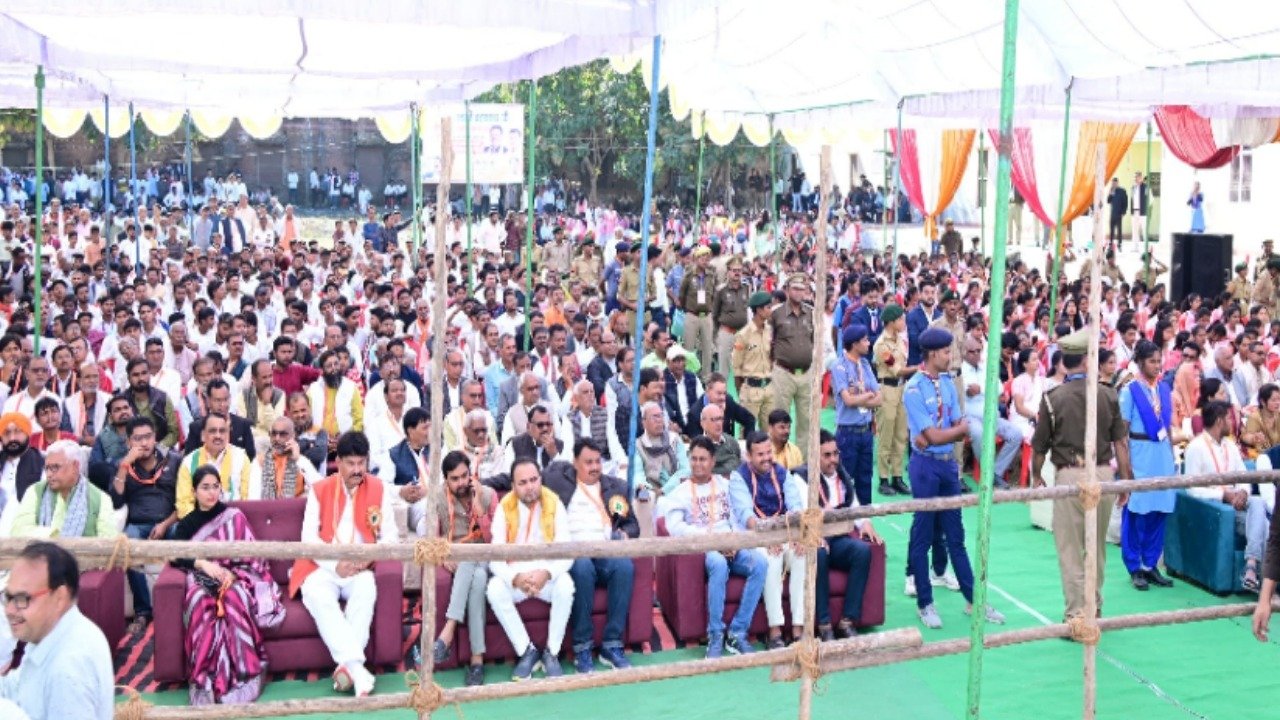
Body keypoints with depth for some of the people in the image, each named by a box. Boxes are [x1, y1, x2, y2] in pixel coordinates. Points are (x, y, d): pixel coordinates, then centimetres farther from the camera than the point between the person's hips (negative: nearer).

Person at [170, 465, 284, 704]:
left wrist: (231, 573, -15)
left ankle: (241, 675, -41)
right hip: (201, 578, 1)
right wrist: (203, 564, -17)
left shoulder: (234, 516, 15)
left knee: (234, 598, -39)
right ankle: (204, 681, -40)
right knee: (201, 601, -37)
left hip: (234, 575, -1)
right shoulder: (187, 523, 20)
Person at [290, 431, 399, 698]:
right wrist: (336, 564, -15)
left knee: (367, 589, -34)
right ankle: (356, 667, -42)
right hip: (323, 566, 0)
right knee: (318, 596, -33)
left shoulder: (378, 490, 7)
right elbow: (308, 537, 0)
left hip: (360, 568, 1)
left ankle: (347, 665, -33)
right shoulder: (319, 490, 7)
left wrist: (368, 557, -15)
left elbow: (390, 535, 4)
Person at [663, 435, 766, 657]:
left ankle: (737, 632, -23)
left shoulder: (726, 485, 20)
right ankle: (715, 635, -27)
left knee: (760, 563, -28)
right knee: (719, 564, -38)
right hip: (701, 548, -3)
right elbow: (675, 527, -7)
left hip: (733, 546, 3)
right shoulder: (680, 492, 10)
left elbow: (741, 516, 12)